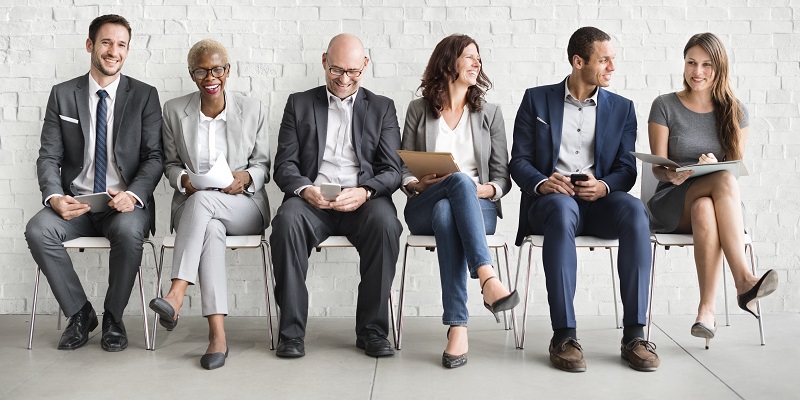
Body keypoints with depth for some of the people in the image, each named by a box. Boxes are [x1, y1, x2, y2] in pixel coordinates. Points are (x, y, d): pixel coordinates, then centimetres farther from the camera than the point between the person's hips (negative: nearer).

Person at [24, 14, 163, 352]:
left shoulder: (144, 96, 4)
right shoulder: (63, 95, 8)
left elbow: (154, 157, -1)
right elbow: (49, 157, 5)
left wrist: (133, 195, -20)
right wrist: (55, 197, -16)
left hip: (126, 202, -2)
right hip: (76, 201, 2)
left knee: (129, 231, -35)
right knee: (37, 230, -27)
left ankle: (113, 317, -9)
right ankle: (80, 313, -5)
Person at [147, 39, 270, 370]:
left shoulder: (253, 109, 6)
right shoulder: (174, 110, 10)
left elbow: (263, 165, 8)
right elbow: (170, 164, 15)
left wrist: (247, 176, -15)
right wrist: (183, 180, -8)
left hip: (243, 206, -1)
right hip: (192, 205, 1)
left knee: (203, 200, -36)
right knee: (211, 229, -36)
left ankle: (176, 296, -41)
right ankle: (217, 334, -43)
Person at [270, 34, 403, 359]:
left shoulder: (382, 108, 17)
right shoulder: (299, 104, 17)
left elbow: (392, 171, 7)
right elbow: (284, 164, 9)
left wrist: (364, 192, -15)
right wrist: (304, 189, -14)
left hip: (364, 200, 0)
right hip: (312, 198, 0)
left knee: (385, 223, -33)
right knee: (287, 220, -33)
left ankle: (372, 329, -20)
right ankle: (291, 331, -23)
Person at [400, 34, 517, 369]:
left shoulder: (490, 113, 16)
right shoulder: (418, 110, 14)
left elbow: (503, 177, 10)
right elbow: (404, 170, 10)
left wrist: (486, 190, -13)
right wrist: (418, 185, -13)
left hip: (478, 206, 1)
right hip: (423, 209, 0)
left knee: (446, 213, -37)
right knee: (460, 181, -37)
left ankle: (457, 326, -46)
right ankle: (488, 280, -51)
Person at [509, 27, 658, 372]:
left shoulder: (622, 108, 15)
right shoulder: (536, 100, 10)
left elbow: (627, 169, 7)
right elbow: (519, 161, 4)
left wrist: (604, 186, -16)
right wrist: (542, 183, -18)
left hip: (598, 201, 2)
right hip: (549, 201, -2)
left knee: (634, 209, -33)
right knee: (562, 208, -39)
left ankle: (634, 334, -28)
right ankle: (564, 336, -35)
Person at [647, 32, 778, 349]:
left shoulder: (735, 112, 10)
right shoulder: (665, 106, 3)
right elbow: (658, 166, -1)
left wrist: (715, 164, -19)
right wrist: (672, 175, -25)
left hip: (715, 202, 2)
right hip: (673, 204, -2)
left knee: (704, 210, -38)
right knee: (724, 181, -35)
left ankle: (707, 307, -39)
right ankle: (744, 281, -41)